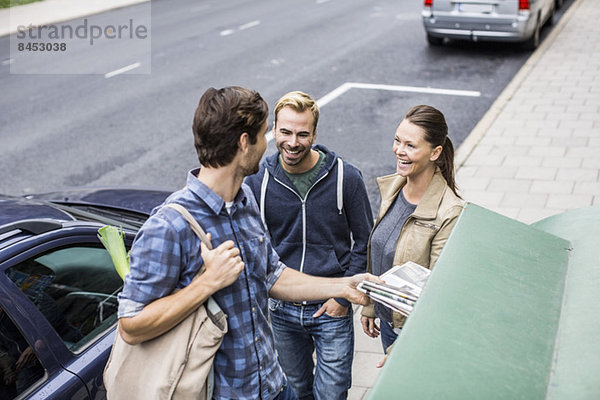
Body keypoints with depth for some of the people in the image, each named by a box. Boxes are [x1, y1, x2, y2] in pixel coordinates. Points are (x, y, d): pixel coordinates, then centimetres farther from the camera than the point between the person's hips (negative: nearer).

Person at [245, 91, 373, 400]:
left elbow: (364, 241, -3)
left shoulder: (345, 177, -11)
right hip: (280, 310, 2)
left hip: (331, 309, -2)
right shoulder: (257, 181, -6)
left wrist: (344, 296, -8)